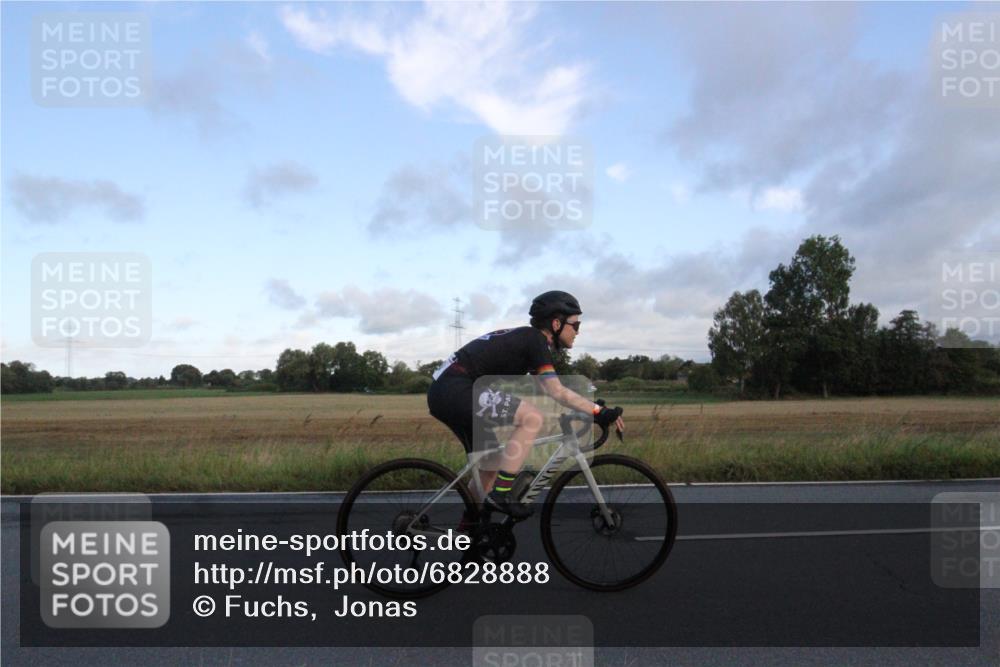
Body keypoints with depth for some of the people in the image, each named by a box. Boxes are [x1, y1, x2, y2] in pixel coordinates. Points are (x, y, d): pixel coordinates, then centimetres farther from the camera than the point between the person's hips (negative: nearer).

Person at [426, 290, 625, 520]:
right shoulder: (535, 339, -9)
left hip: (444, 393, 10)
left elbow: (553, 390, 22)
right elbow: (557, 392, -17)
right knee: (533, 418, -19)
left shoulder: (526, 338, 19)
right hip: (454, 389, -10)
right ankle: (500, 495, -14)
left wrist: (594, 409, 20)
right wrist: (598, 411, -14)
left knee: (491, 468, 18)